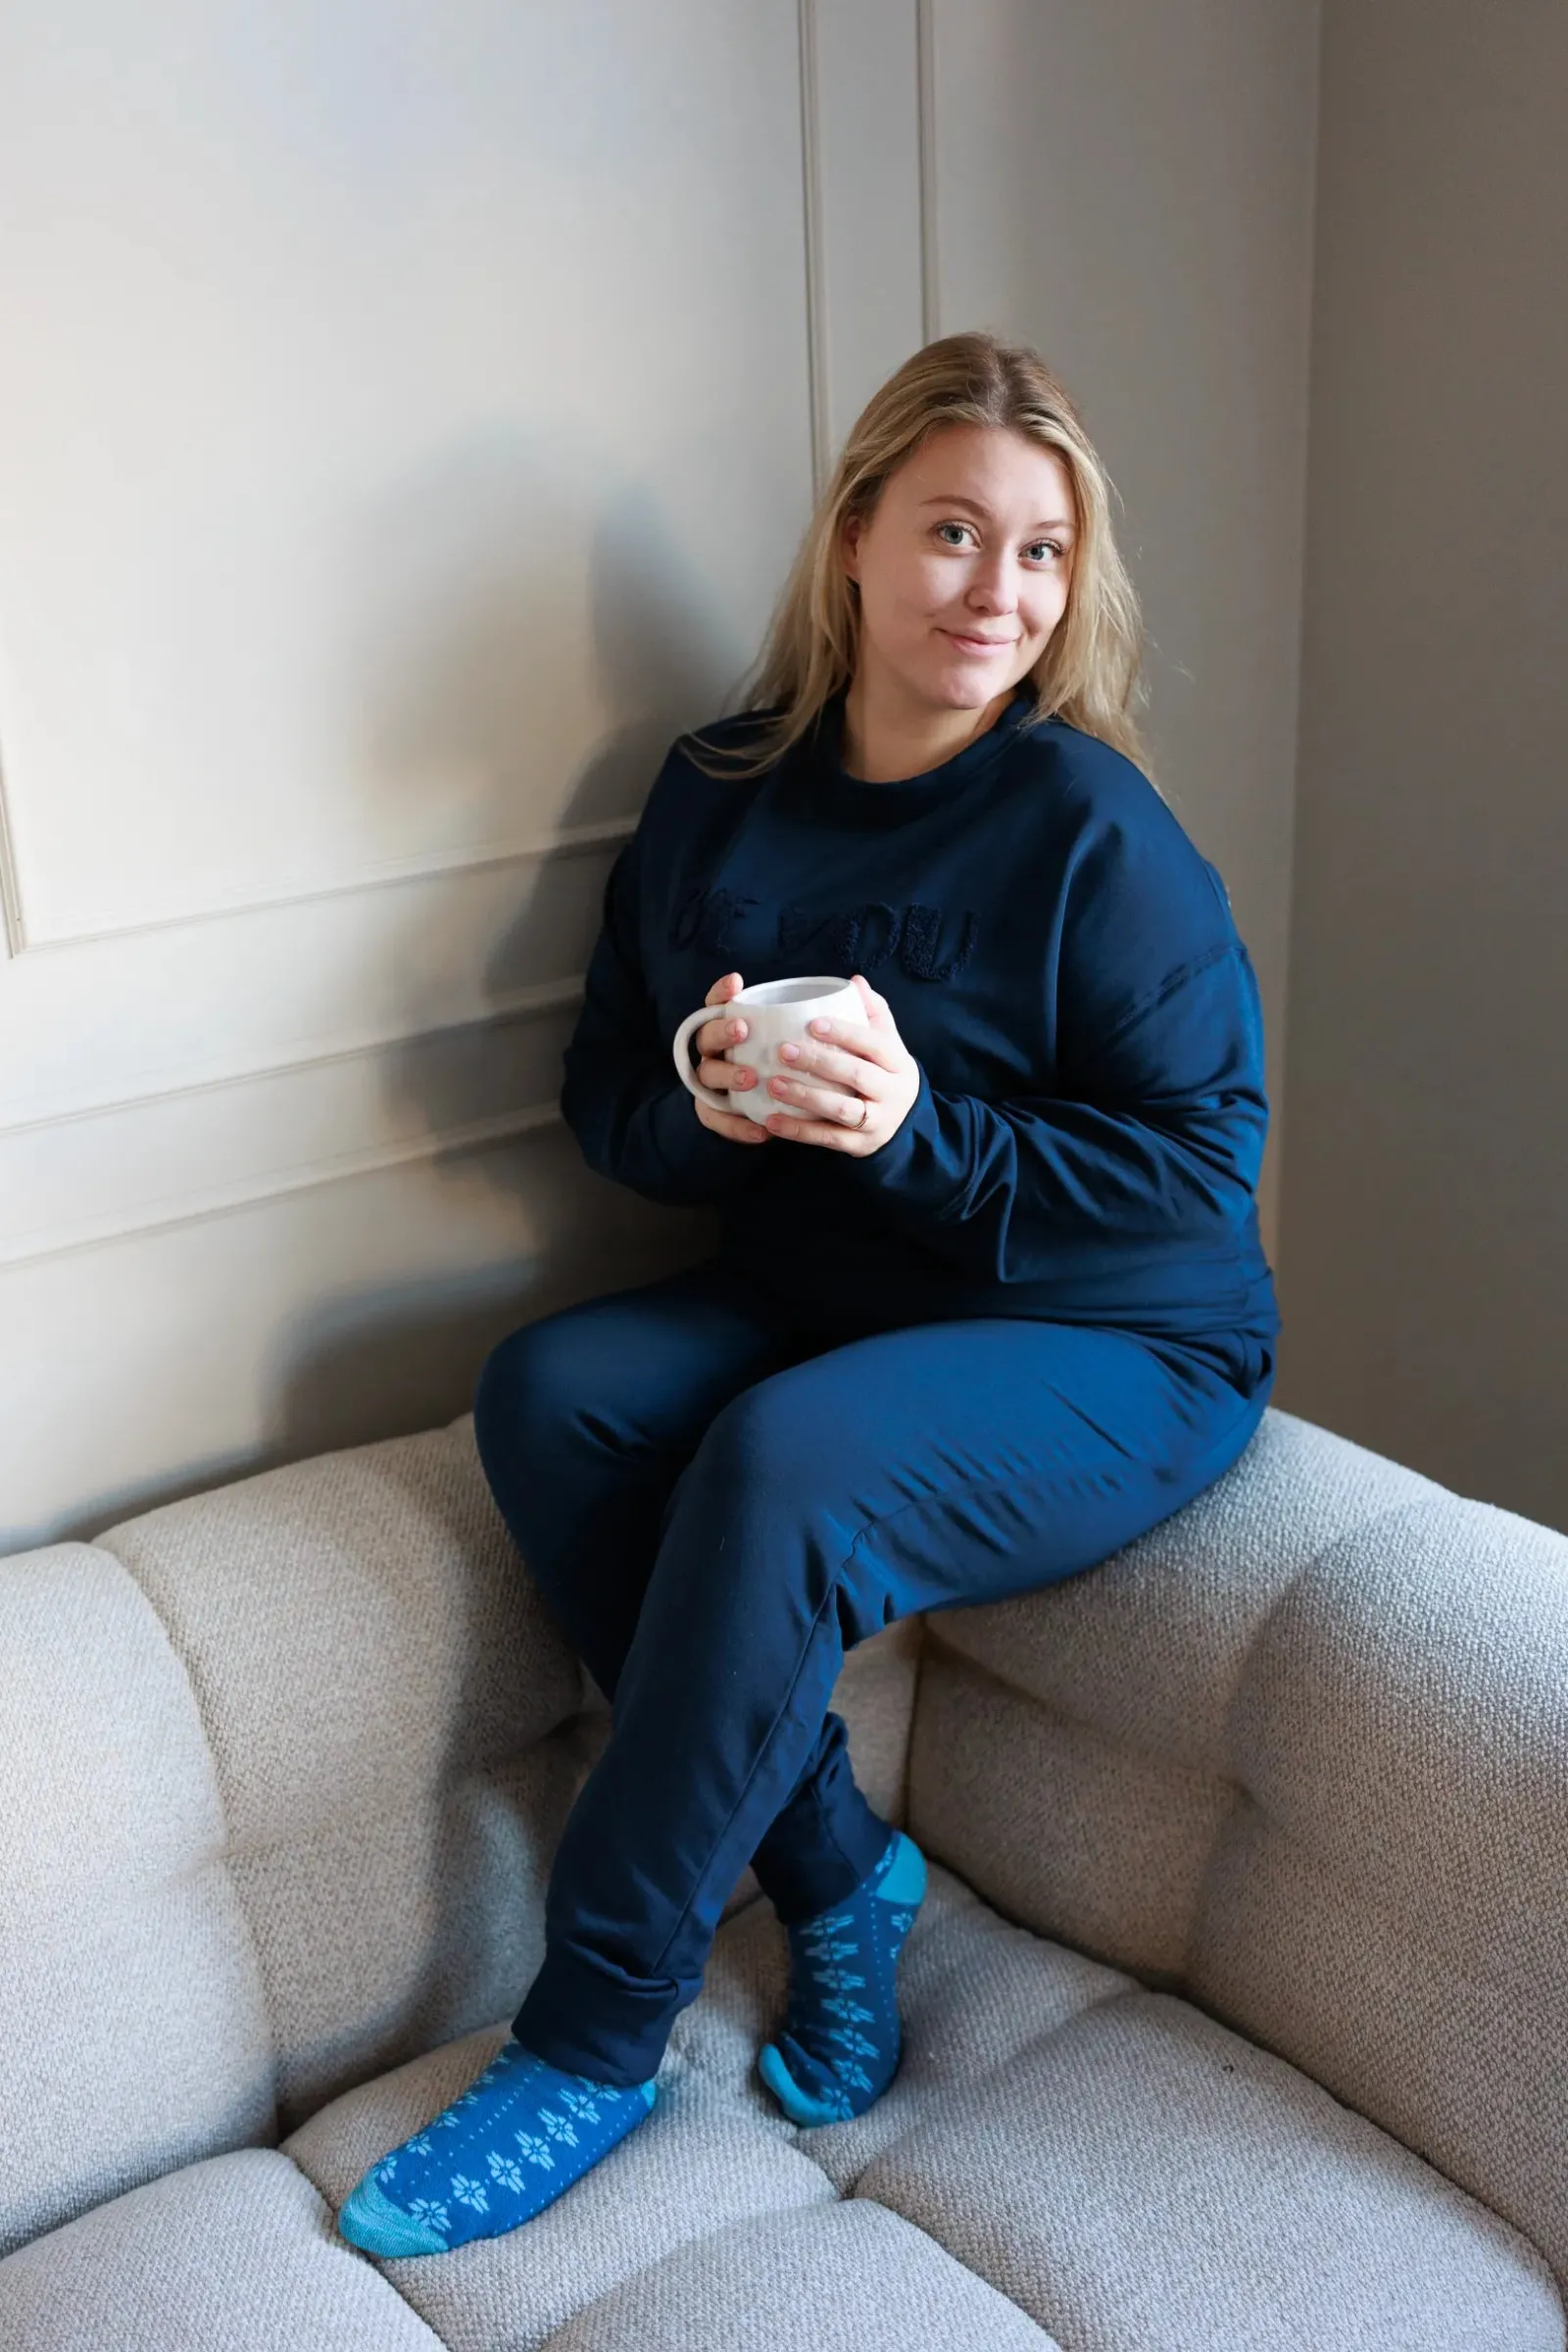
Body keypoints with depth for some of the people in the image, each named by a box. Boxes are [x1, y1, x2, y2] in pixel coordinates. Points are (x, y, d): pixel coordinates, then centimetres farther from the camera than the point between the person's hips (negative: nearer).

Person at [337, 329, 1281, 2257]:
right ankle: (838, 1879, -8)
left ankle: (589, 2041, -16)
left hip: (1113, 1353, -6)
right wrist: (704, 1102, -18)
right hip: (817, 1299, 6)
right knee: (548, 1390, -19)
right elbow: (605, 1097, 6)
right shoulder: (719, 793, 4)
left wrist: (918, 1128, -27)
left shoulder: (1095, 832, -13)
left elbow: (1197, 1171, -15)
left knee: (780, 1465, -32)